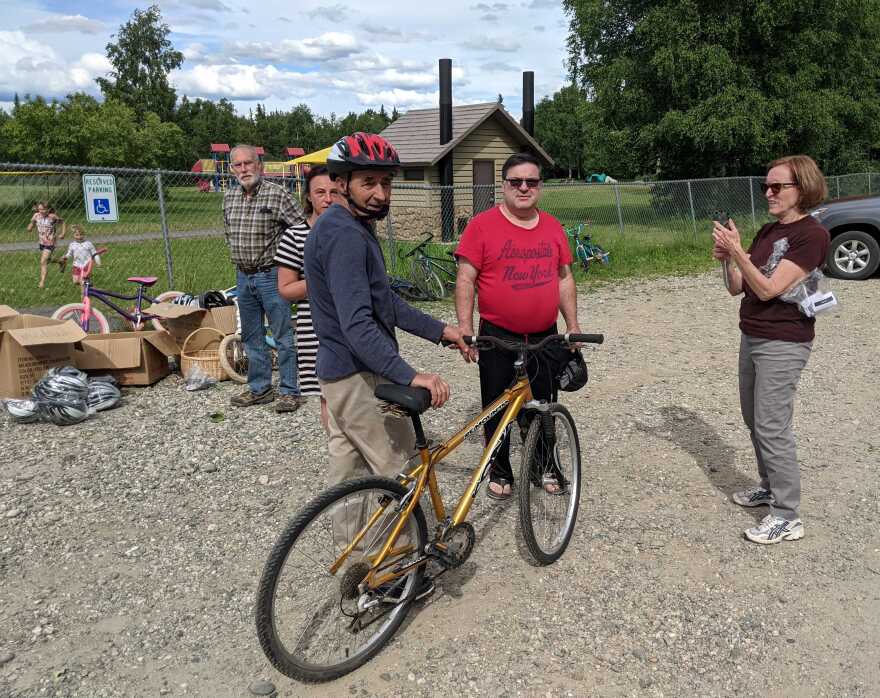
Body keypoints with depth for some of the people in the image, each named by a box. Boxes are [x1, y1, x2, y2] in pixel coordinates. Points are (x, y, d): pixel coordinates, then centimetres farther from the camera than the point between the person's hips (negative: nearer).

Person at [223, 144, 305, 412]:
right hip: (243, 276, 7)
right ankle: (259, 389, 25)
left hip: (271, 275, -6)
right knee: (251, 337, 13)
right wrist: (239, 256, 17)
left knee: (283, 337, -2)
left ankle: (289, 391, 8)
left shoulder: (277, 194, -11)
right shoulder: (229, 197, 8)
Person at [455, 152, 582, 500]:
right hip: (498, 339, -3)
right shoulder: (482, 225, -7)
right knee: (497, 409, 9)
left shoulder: (553, 226, 8)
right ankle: (500, 472, 26)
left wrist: (573, 325, 11)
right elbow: (465, 280, -8)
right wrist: (465, 330, -13)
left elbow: (564, 279, 14)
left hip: (545, 337, 4)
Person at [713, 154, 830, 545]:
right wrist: (727, 260, -9)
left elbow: (767, 289, -21)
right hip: (752, 337, 8)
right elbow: (736, 288, 8)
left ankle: (787, 516, 6)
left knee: (771, 427, -5)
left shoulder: (812, 235, -14)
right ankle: (770, 487, 34)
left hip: (782, 343, -8)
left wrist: (736, 251, -23)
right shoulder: (767, 232, 10)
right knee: (753, 419, 17)